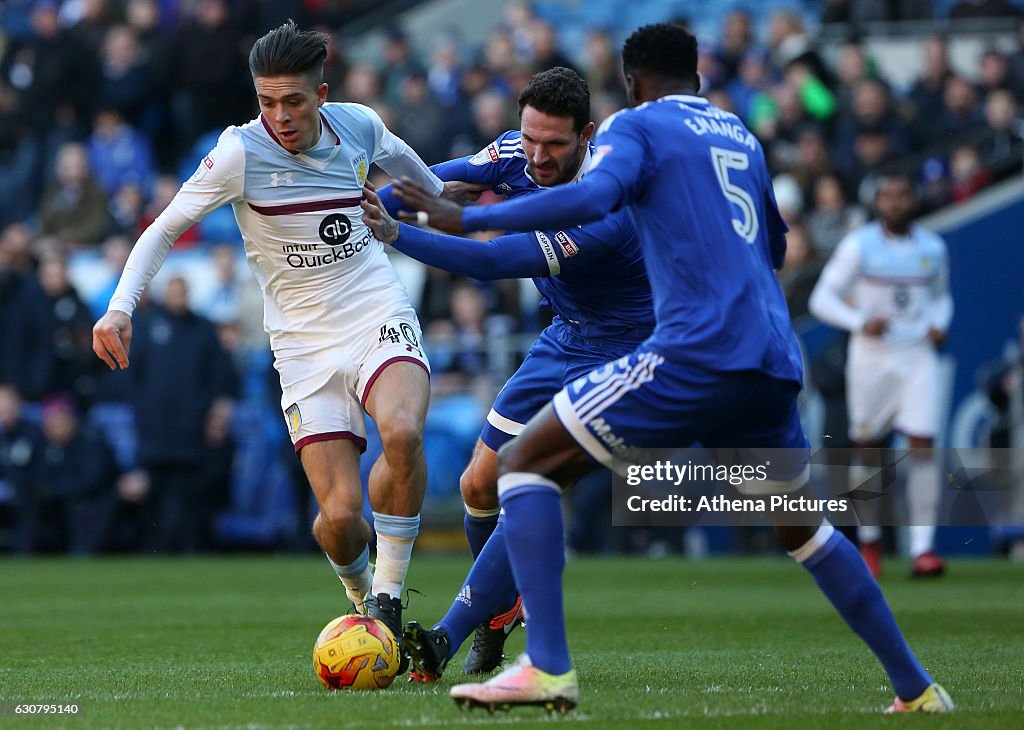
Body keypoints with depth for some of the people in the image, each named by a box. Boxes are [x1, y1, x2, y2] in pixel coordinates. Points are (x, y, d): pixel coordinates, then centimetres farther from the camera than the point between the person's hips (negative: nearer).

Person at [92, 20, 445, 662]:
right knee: (340, 514, -13)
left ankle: (388, 602, -15)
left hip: (380, 319, 1)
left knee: (403, 433, -32)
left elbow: (399, 155, 22)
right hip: (304, 344, -1)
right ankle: (361, 596, 24)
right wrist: (120, 307, -19)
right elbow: (165, 229, -6)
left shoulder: (360, 125, -2)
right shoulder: (241, 153, -12)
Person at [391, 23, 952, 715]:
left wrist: (468, 218, -11)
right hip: (775, 365, 7)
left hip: (696, 353, -7)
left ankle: (547, 667, -16)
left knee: (525, 462, 0)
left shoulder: (636, 125, 5)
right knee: (804, 529, 27)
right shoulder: (744, 138, 25)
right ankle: (915, 687, 25)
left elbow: (591, 197, -15)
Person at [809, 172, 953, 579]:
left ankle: (922, 548, -14)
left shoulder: (933, 248, 5)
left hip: (918, 358, 1)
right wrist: (861, 323, -20)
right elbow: (822, 299, -5)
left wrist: (939, 324, 1)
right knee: (868, 451, 5)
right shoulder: (858, 245, -5)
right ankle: (869, 540, 25)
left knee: (922, 446, -12)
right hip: (871, 357, -1)